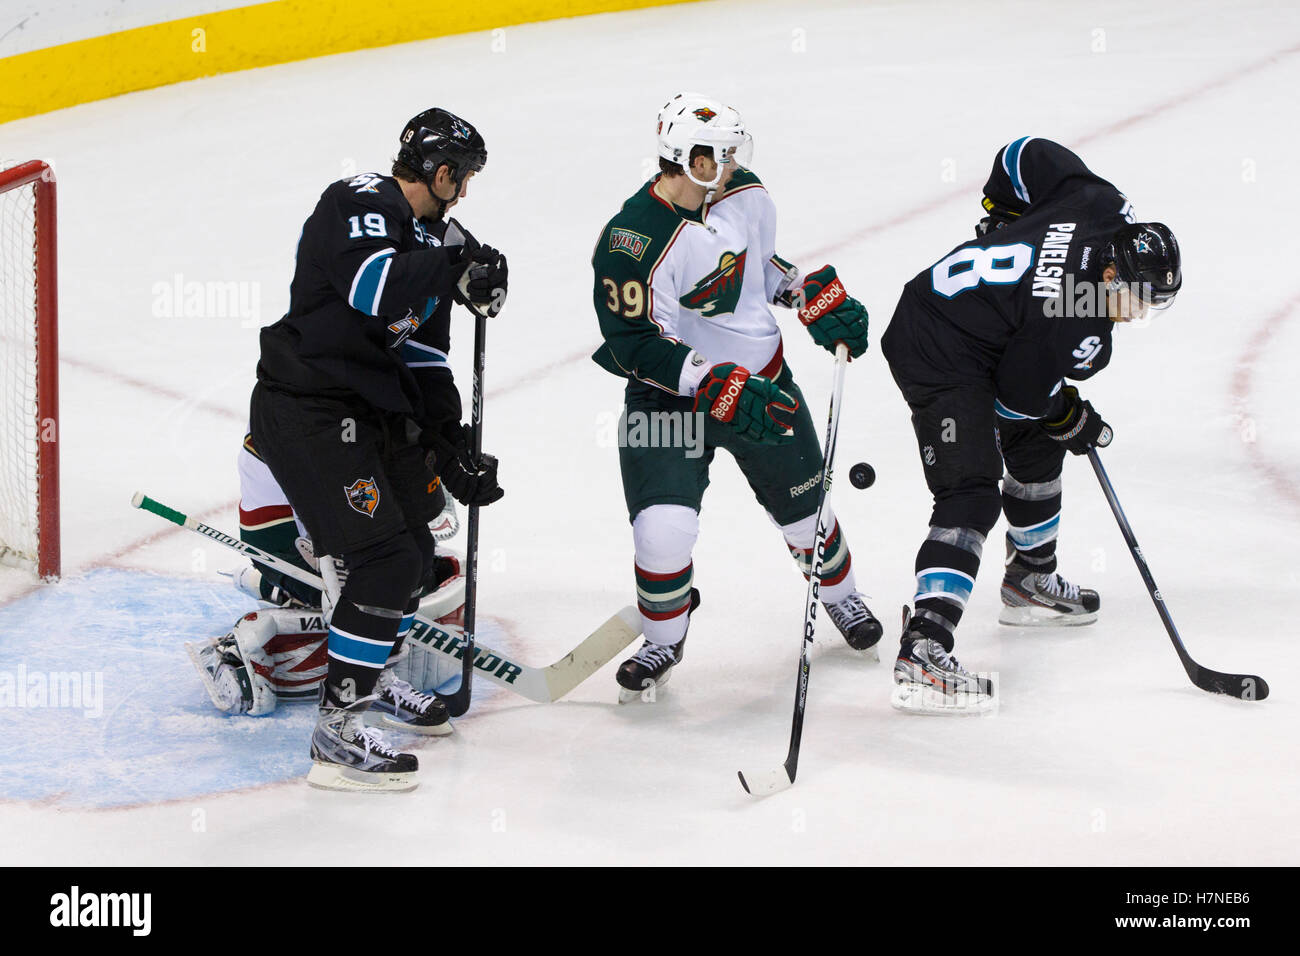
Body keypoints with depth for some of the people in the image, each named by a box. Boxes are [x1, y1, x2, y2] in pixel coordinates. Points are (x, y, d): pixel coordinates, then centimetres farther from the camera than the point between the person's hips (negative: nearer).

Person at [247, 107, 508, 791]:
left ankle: (373, 675, 42)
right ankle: (338, 733, -10)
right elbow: (374, 287, -35)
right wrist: (459, 267, -22)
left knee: (412, 548, 19)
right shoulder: (360, 205, -14)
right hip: (304, 413, -10)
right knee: (383, 559, -14)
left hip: (367, 413, 10)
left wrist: (452, 452, 11)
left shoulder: (430, 239, 15)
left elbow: (425, 357, 17)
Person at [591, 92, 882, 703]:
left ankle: (840, 594, 49)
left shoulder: (742, 195, -6)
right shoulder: (632, 244, -28)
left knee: (802, 507, 17)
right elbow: (636, 346, -26)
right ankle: (663, 640, 10)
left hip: (761, 375, 5)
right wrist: (718, 388, -33)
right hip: (671, 396, -5)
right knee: (665, 527, -18)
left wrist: (817, 299, 3)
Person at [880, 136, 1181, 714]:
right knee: (971, 496, -21)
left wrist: (1003, 216, 18)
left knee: (1038, 445, 25)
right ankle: (922, 654, -32)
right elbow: (1019, 395, -16)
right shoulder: (1072, 328, -29)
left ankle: (1030, 581, 45)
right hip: (939, 358, -11)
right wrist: (1073, 420, 2)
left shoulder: (1102, 207, -8)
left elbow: (1027, 155, 5)